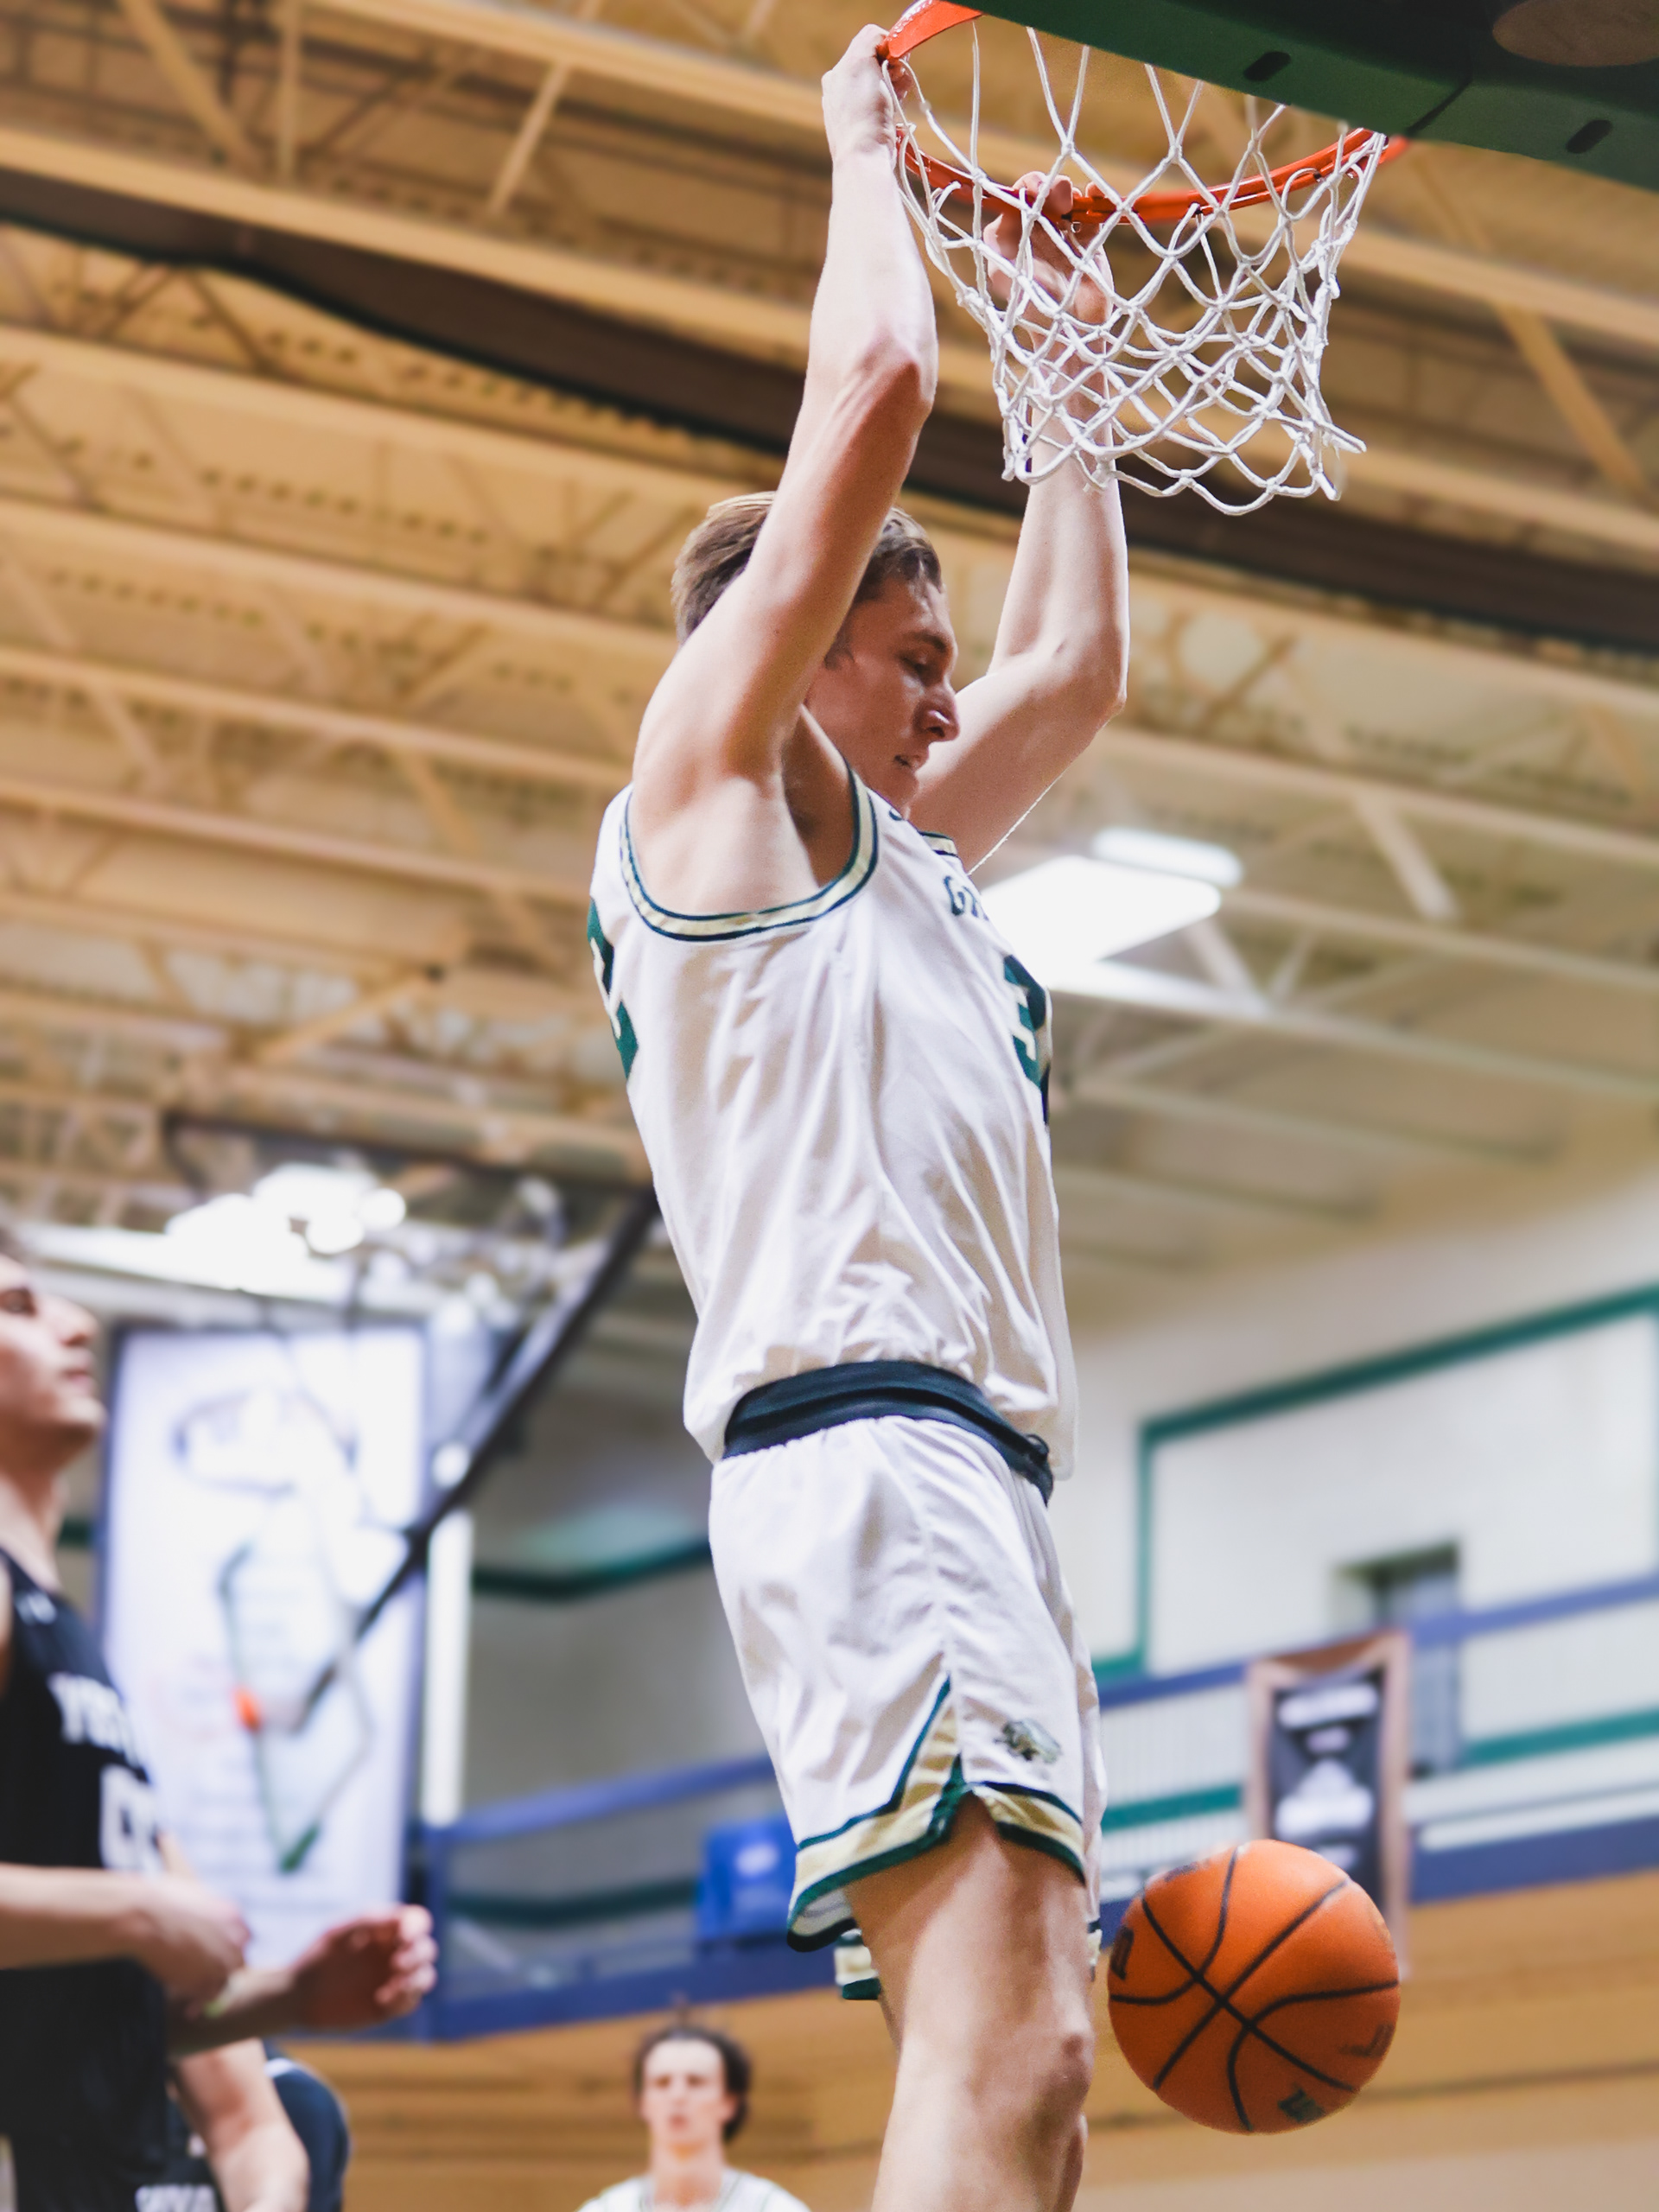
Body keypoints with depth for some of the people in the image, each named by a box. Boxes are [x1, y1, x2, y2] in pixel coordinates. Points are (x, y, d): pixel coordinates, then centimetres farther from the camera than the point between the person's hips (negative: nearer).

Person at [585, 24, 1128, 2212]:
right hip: (862, 1437, -9)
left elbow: (1073, 664, 42)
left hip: (971, 1462, 10)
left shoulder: (887, 853, 30)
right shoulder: (708, 769, 7)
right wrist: (864, 144, 17)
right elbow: (875, 379, 1)